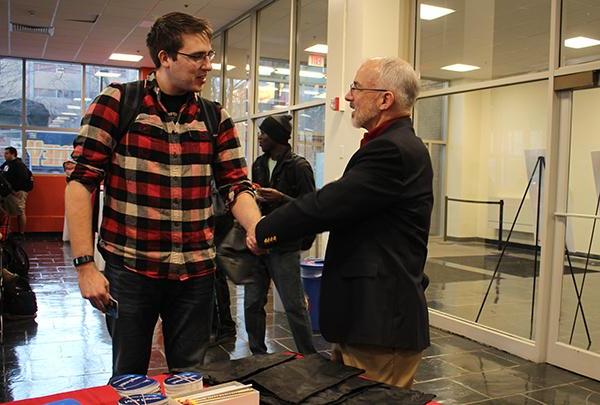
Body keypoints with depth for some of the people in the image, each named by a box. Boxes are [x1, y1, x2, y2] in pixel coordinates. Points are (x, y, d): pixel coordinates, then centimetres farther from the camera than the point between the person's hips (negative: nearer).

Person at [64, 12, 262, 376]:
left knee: (190, 376, 14)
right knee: (128, 378, 13)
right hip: (130, 267, -2)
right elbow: (82, 182, -7)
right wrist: (85, 264, -12)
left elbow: (236, 185, 1)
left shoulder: (216, 117, 6)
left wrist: (257, 229, -20)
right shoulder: (115, 103, -5)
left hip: (196, 271, 3)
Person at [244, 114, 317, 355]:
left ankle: (309, 359, 13)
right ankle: (258, 355, 25)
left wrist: (281, 198, -23)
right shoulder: (259, 164, 13)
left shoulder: (299, 166, -8)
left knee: (294, 306, -1)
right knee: (252, 304, 10)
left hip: (284, 247, -7)